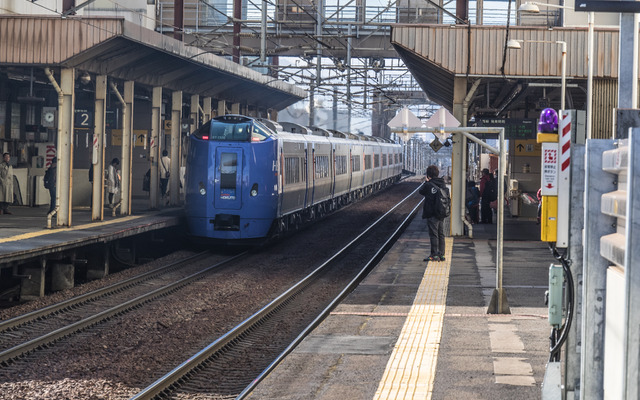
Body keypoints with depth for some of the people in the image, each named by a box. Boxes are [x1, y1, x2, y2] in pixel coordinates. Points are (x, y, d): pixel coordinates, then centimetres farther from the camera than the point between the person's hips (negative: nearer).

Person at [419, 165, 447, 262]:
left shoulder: (428, 185, -13)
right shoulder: (443, 184, 5)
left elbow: (421, 191, 4)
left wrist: (426, 182, 15)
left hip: (431, 213, -6)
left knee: (433, 234, -4)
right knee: (441, 234, 12)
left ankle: (434, 255, -5)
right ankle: (441, 254, 15)